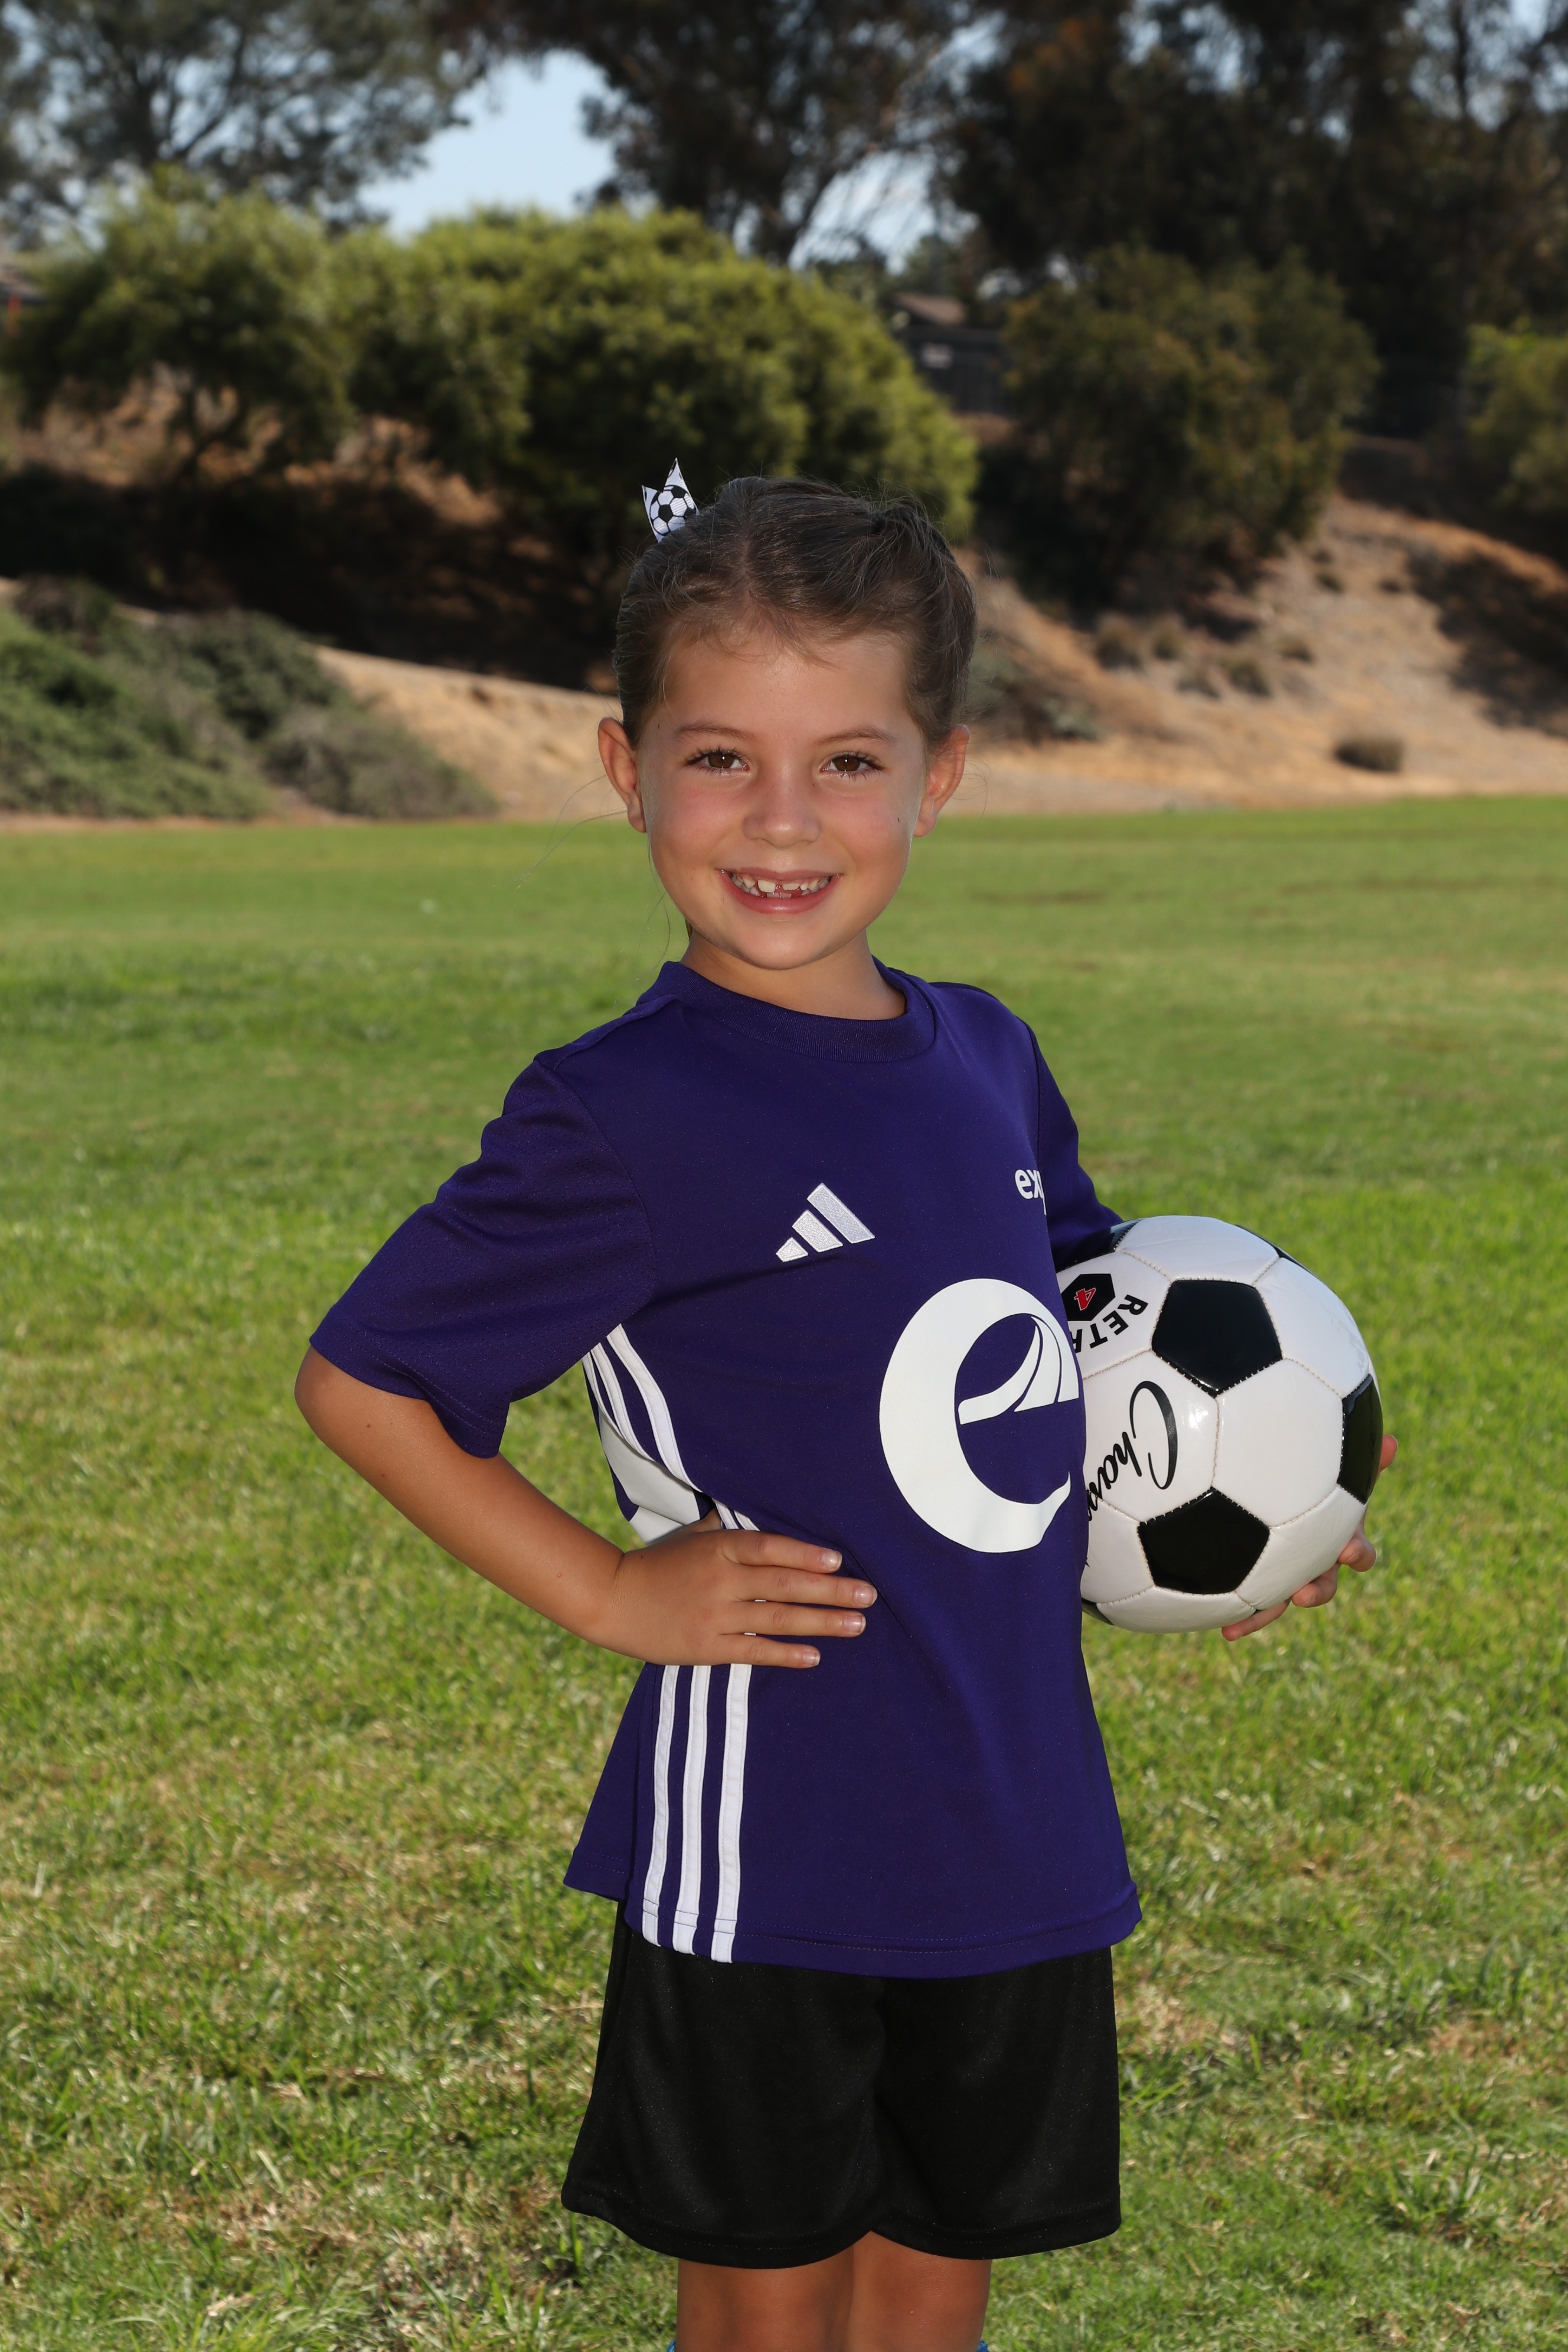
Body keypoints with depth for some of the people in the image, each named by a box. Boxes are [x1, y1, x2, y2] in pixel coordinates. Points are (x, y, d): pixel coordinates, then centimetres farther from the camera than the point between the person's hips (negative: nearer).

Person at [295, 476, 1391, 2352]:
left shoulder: (988, 1063, 4)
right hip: (763, 1837, -5)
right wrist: (606, 1594, -12)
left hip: (1019, 1825, 5)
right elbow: (357, 1380, -10)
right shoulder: (626, 1119, -16)